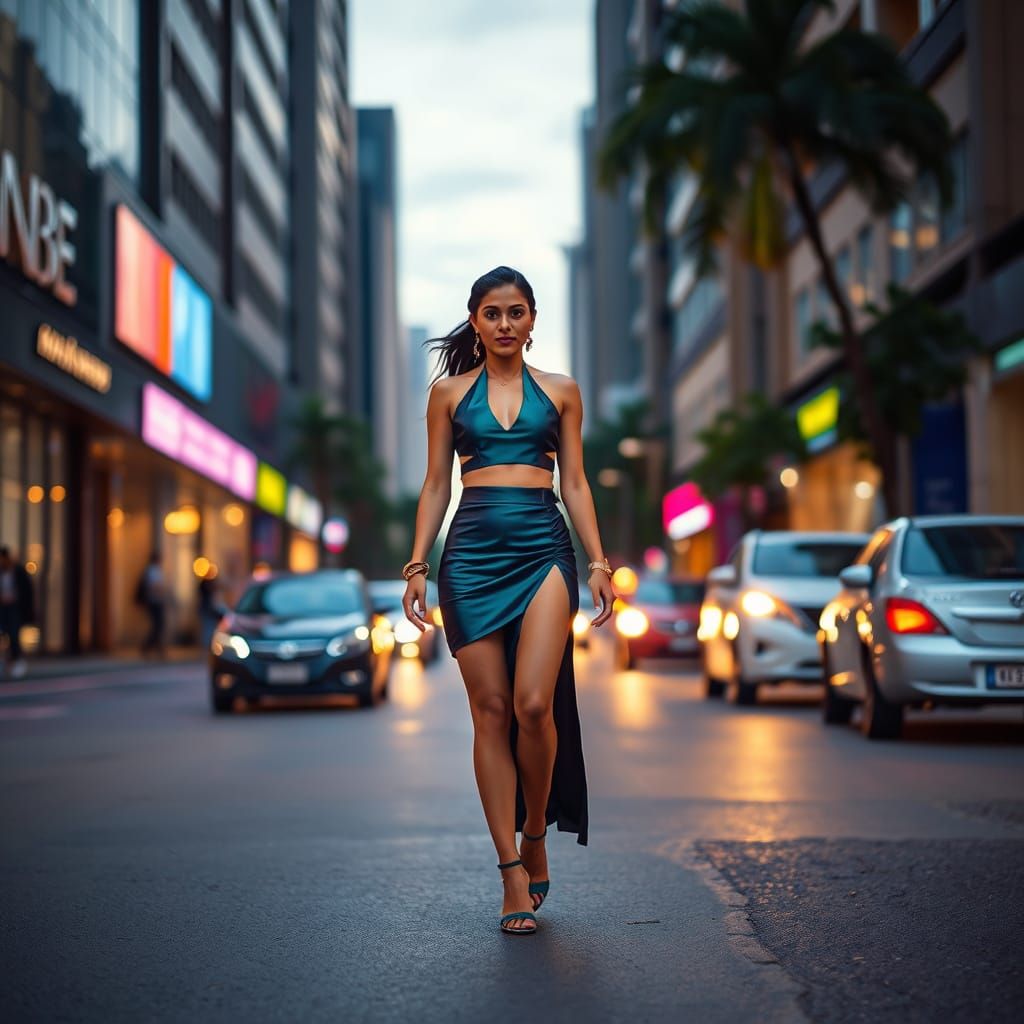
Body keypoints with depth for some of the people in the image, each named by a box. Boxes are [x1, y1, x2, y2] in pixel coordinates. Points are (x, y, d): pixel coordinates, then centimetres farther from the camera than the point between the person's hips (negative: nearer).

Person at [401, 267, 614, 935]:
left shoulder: (560, 392, 12)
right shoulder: (449, 393, 12)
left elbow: (575, 483, 11)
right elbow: (436, 485, 11)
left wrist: (599, 562, 3)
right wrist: (418, 565, 3)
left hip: (543, 549, -1)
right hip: (472, 553, 1)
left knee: (532, 704, -16)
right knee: (491, 712, -2)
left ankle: (535, 836, 10)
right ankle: (514, 875, 4)